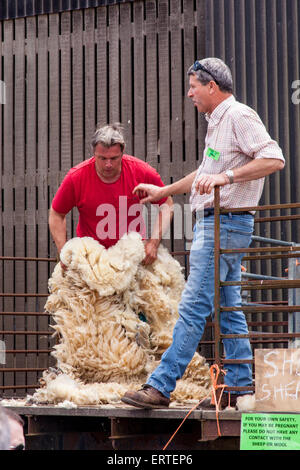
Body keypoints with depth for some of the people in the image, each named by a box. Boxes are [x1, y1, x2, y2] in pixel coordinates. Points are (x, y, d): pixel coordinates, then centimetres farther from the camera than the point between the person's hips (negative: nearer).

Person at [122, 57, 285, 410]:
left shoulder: (238, 116, -11)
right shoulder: (217, 122, 20)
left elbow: (274, 159, -22)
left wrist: (227, 176, -28)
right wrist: (162, 192, 39)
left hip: (225, 224, -10)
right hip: (211, 223, 10)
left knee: (193, 306, -11)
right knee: (228, 308, 10)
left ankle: (161, 386, -12)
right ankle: (240, 387, 13)